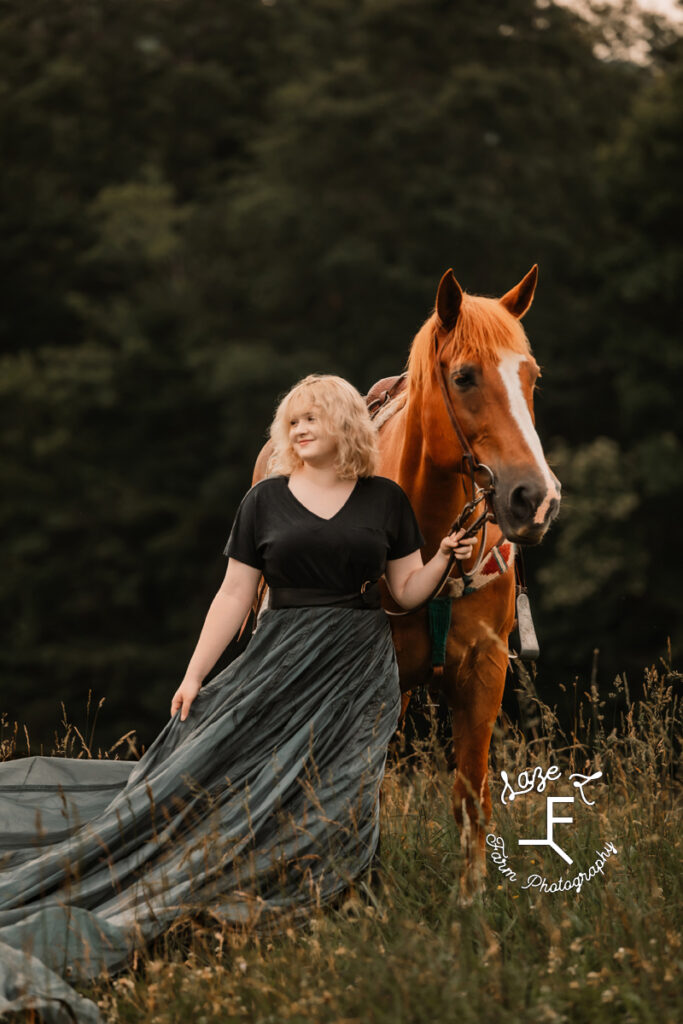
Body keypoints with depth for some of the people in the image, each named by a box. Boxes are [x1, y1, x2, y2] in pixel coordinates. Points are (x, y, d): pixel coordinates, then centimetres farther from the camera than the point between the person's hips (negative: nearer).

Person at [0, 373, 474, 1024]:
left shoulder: (385, 500, 7)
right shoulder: (265, 500, 7)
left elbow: (407, 591, 11)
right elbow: (234, 594, 6)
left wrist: (445, 558, -9)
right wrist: (194, 674, 1)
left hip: (357, 675, 0)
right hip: (278, 662, 0)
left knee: (330, 807, -9)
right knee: (208, 773, -7)